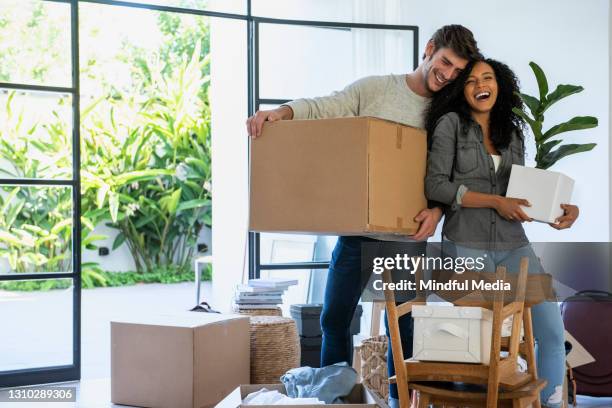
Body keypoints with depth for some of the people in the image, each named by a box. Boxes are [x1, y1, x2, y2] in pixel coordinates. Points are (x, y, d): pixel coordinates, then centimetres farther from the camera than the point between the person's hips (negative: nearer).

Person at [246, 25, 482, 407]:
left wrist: (437, 209, -20)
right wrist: (281, 112, -24)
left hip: (408, 236, 0)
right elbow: (321, 108, -6)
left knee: (403, 326, 9)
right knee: (335, 319, 7)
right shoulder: (374, 88, 0)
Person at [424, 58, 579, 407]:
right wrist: (495, 202, -15)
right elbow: (435, 186, -10)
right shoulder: (451, 123, -2)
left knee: (553, 330, -5)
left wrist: (562, 209, -4)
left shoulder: (513, 133, 13)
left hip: (513, 244, 4)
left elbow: (521, 192, 14)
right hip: (466, 246, -4)